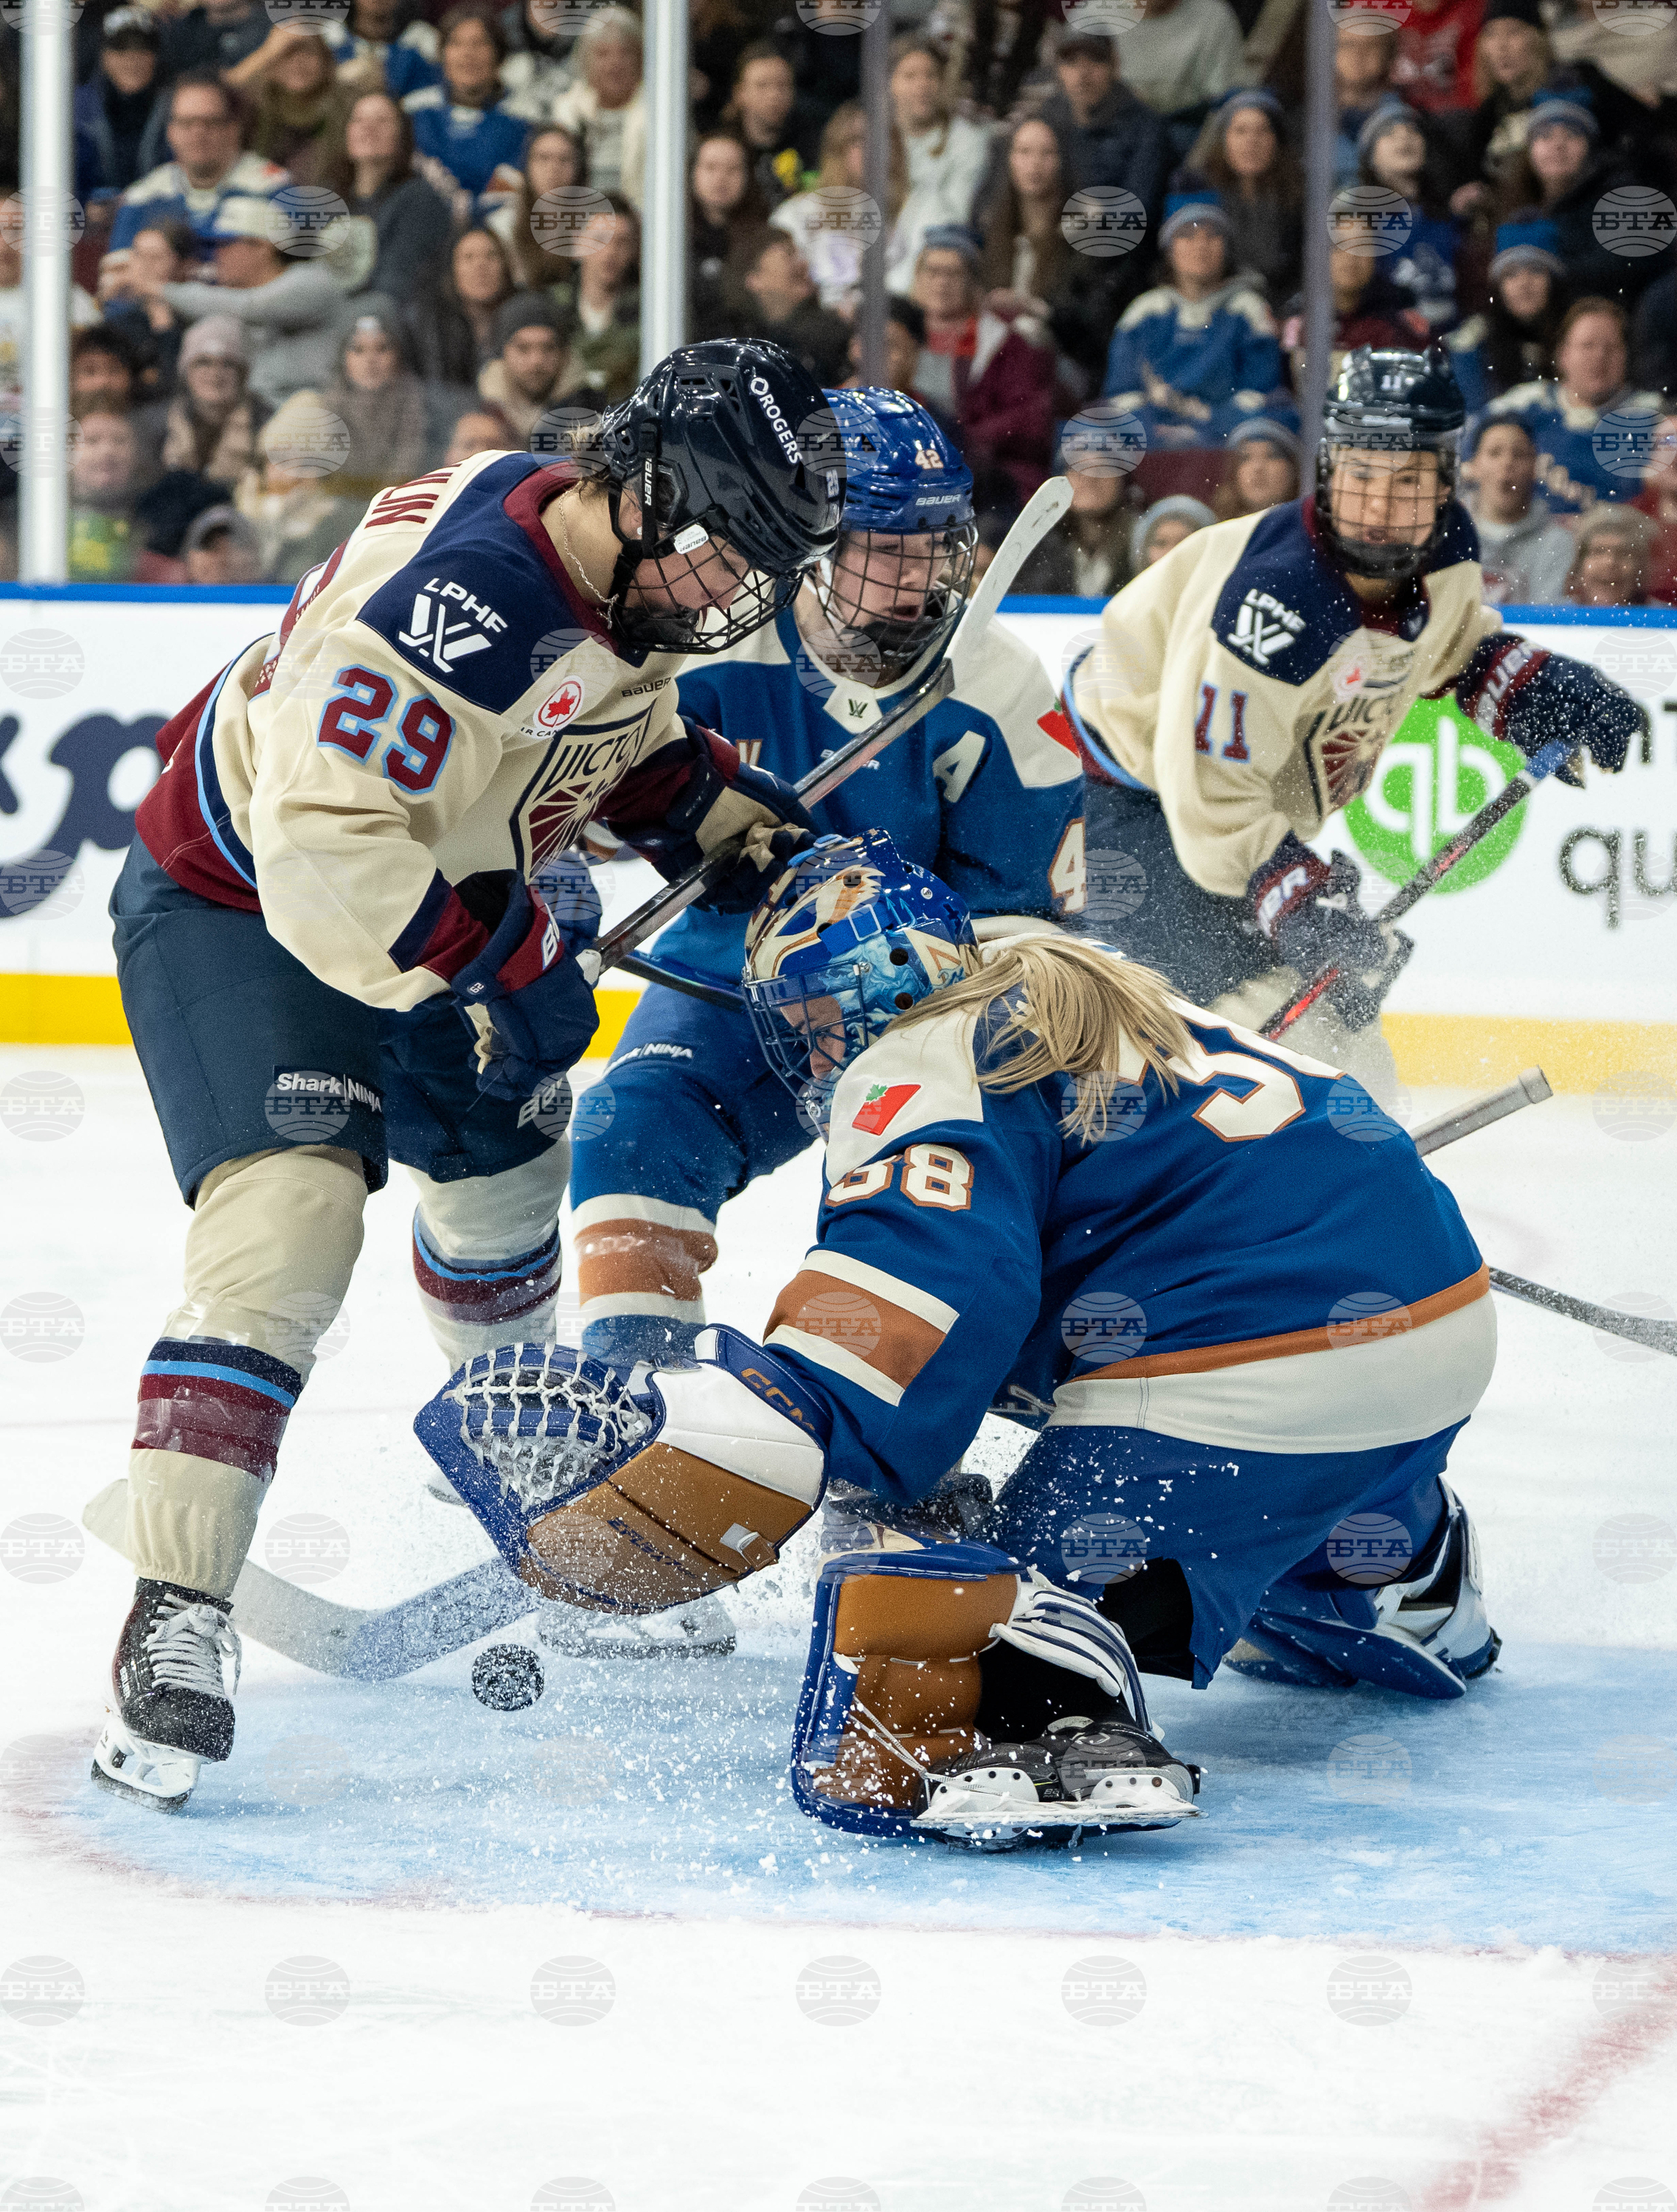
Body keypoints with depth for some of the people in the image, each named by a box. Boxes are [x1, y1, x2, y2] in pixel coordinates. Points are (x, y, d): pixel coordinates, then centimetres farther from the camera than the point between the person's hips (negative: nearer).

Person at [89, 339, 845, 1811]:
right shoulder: (462, 602, -37)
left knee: (509, 1165, 28)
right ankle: (175, 1619, -28)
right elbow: (323, 841, -40)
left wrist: (729, 817, 0)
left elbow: (625, 731, 15)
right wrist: (506, 961, -29)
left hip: (435, 897, 9)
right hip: (239, 904, -9)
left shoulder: (631, 581, -7)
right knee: (292, 1220, -26)